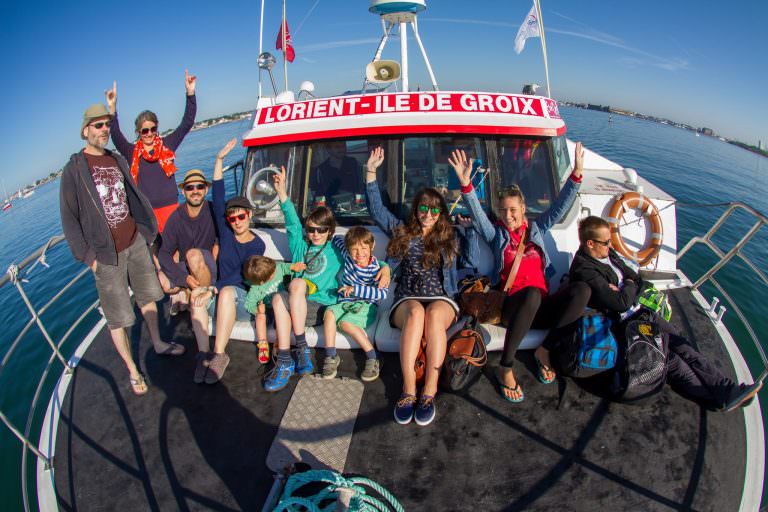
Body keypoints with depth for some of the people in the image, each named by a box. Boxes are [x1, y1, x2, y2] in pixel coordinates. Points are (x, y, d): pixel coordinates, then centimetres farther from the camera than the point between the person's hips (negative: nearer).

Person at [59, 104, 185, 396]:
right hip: (107, 254, -5)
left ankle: (158, 344, 39)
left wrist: (147, 230, 12)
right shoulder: (74, 169, -8)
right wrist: (88, 256, -11)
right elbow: (69, 217, -7)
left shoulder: (118, 160, 9)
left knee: (147, 296, 19)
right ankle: (132, 371, 15)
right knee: (117, 317, 1)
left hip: (135, 242, 6)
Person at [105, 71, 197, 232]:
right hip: (145, 211, 0)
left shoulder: (167, 145, 6)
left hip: (171, 206, 1)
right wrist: (112, 108, -22)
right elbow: (115, 135, -10)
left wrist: (190, 93, -7)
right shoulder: (132, 152, 5)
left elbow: (187, 123, 2)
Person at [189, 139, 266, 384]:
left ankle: (219, 354, -29)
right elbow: (218, 198, 3)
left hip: (245, 300, -4)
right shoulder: (225, 233, 8)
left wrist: (213, 290, -26)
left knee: (227, 291, -35)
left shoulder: (257, 245, -3)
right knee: (197, 294, -26)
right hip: (223, 300, 4)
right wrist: (220, 159, 0)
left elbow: (242, 276, -14)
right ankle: (204, 354, -28)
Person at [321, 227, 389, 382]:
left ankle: (372, 358, -21)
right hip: (345, 303, 5)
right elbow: (336, 239, 21)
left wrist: (355, 289, -27)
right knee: (330, 312, -26)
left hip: (366, 305, -5)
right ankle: (331, 356, -23)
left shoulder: (376, 268, -12)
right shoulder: (348, 256, 3)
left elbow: (383, 293, -26)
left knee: (346, 323, -30)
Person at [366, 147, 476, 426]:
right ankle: (408, 391, -39)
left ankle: (429, 392, -38)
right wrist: (371, 172, 13)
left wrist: (471, 227, 6)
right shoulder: (402, 231, 20)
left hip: (442, 300, 0)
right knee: (416, 312, -37)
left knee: (434, 315, -37)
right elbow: (376, 209, 18)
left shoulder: (449, 237, 20)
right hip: (407, 300, 0)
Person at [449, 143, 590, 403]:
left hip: (542, 308, 3)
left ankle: (544, 350, -14)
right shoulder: (496, 233, 16)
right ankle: (505, 368, -30)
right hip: (511, 306, -3)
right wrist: (465, 183, -17)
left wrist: (576, 174, 1)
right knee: (532, 293, -40)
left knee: (582, 290, -27)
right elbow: (477, 213, 0)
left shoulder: (537, 229, 24)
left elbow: (560, 206, 15)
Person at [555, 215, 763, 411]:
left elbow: (638, 281, 12)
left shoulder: (609, 254, 8)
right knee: (670, 359, -14)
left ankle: (728, 389, 2)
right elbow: (622, 303, -27)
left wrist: (622, 292, -11)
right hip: (621, 324, -9)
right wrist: (629, 287, -5)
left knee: (681, 344, -1)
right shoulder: (584, 270, -23)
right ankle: (720, 400, -5)